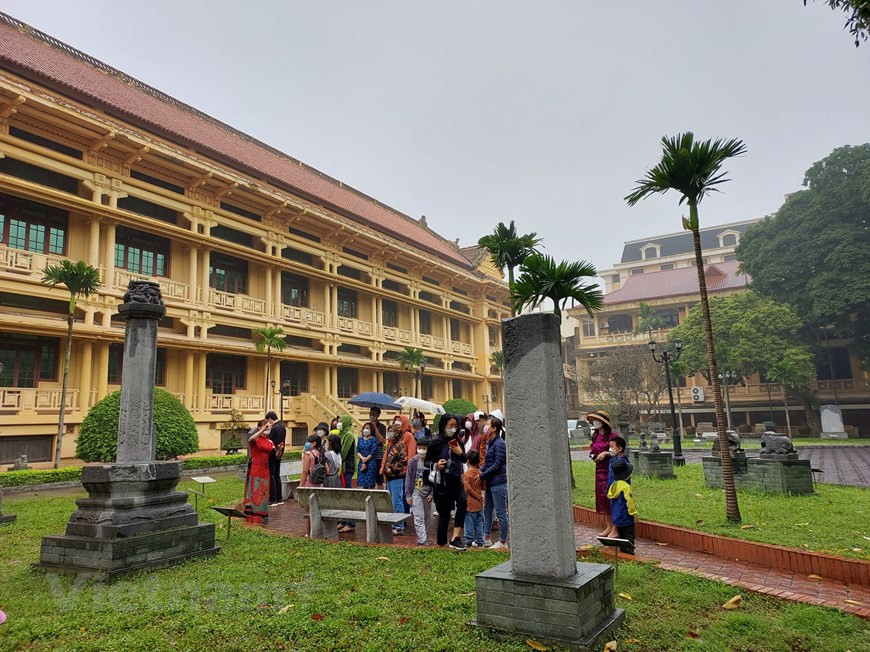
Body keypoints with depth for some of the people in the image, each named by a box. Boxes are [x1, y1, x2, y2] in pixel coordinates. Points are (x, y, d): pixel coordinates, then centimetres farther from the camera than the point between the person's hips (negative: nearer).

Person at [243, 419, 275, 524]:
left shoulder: (270, 442, 13)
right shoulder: (256, 439, -3)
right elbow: (250, 439, -29)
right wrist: (263, 429, -32)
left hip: (265, 470, 6)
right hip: (255, 470, -6)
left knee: (263, 495, 9)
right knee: (254, 494, -7)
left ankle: (262, 519, 16)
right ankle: (252, 518, -2)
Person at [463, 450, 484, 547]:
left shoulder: (466, 474, -13)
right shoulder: (480, 474, 1)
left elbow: (468, 488, -22)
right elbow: (484, 487, 7)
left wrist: (478, 496, -11)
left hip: (471, 504, -5)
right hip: (479, 504, 5)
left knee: (469, 523, 3)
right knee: (479, 524, 13)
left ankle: (469, 543, 8)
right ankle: (480, 542, 19)